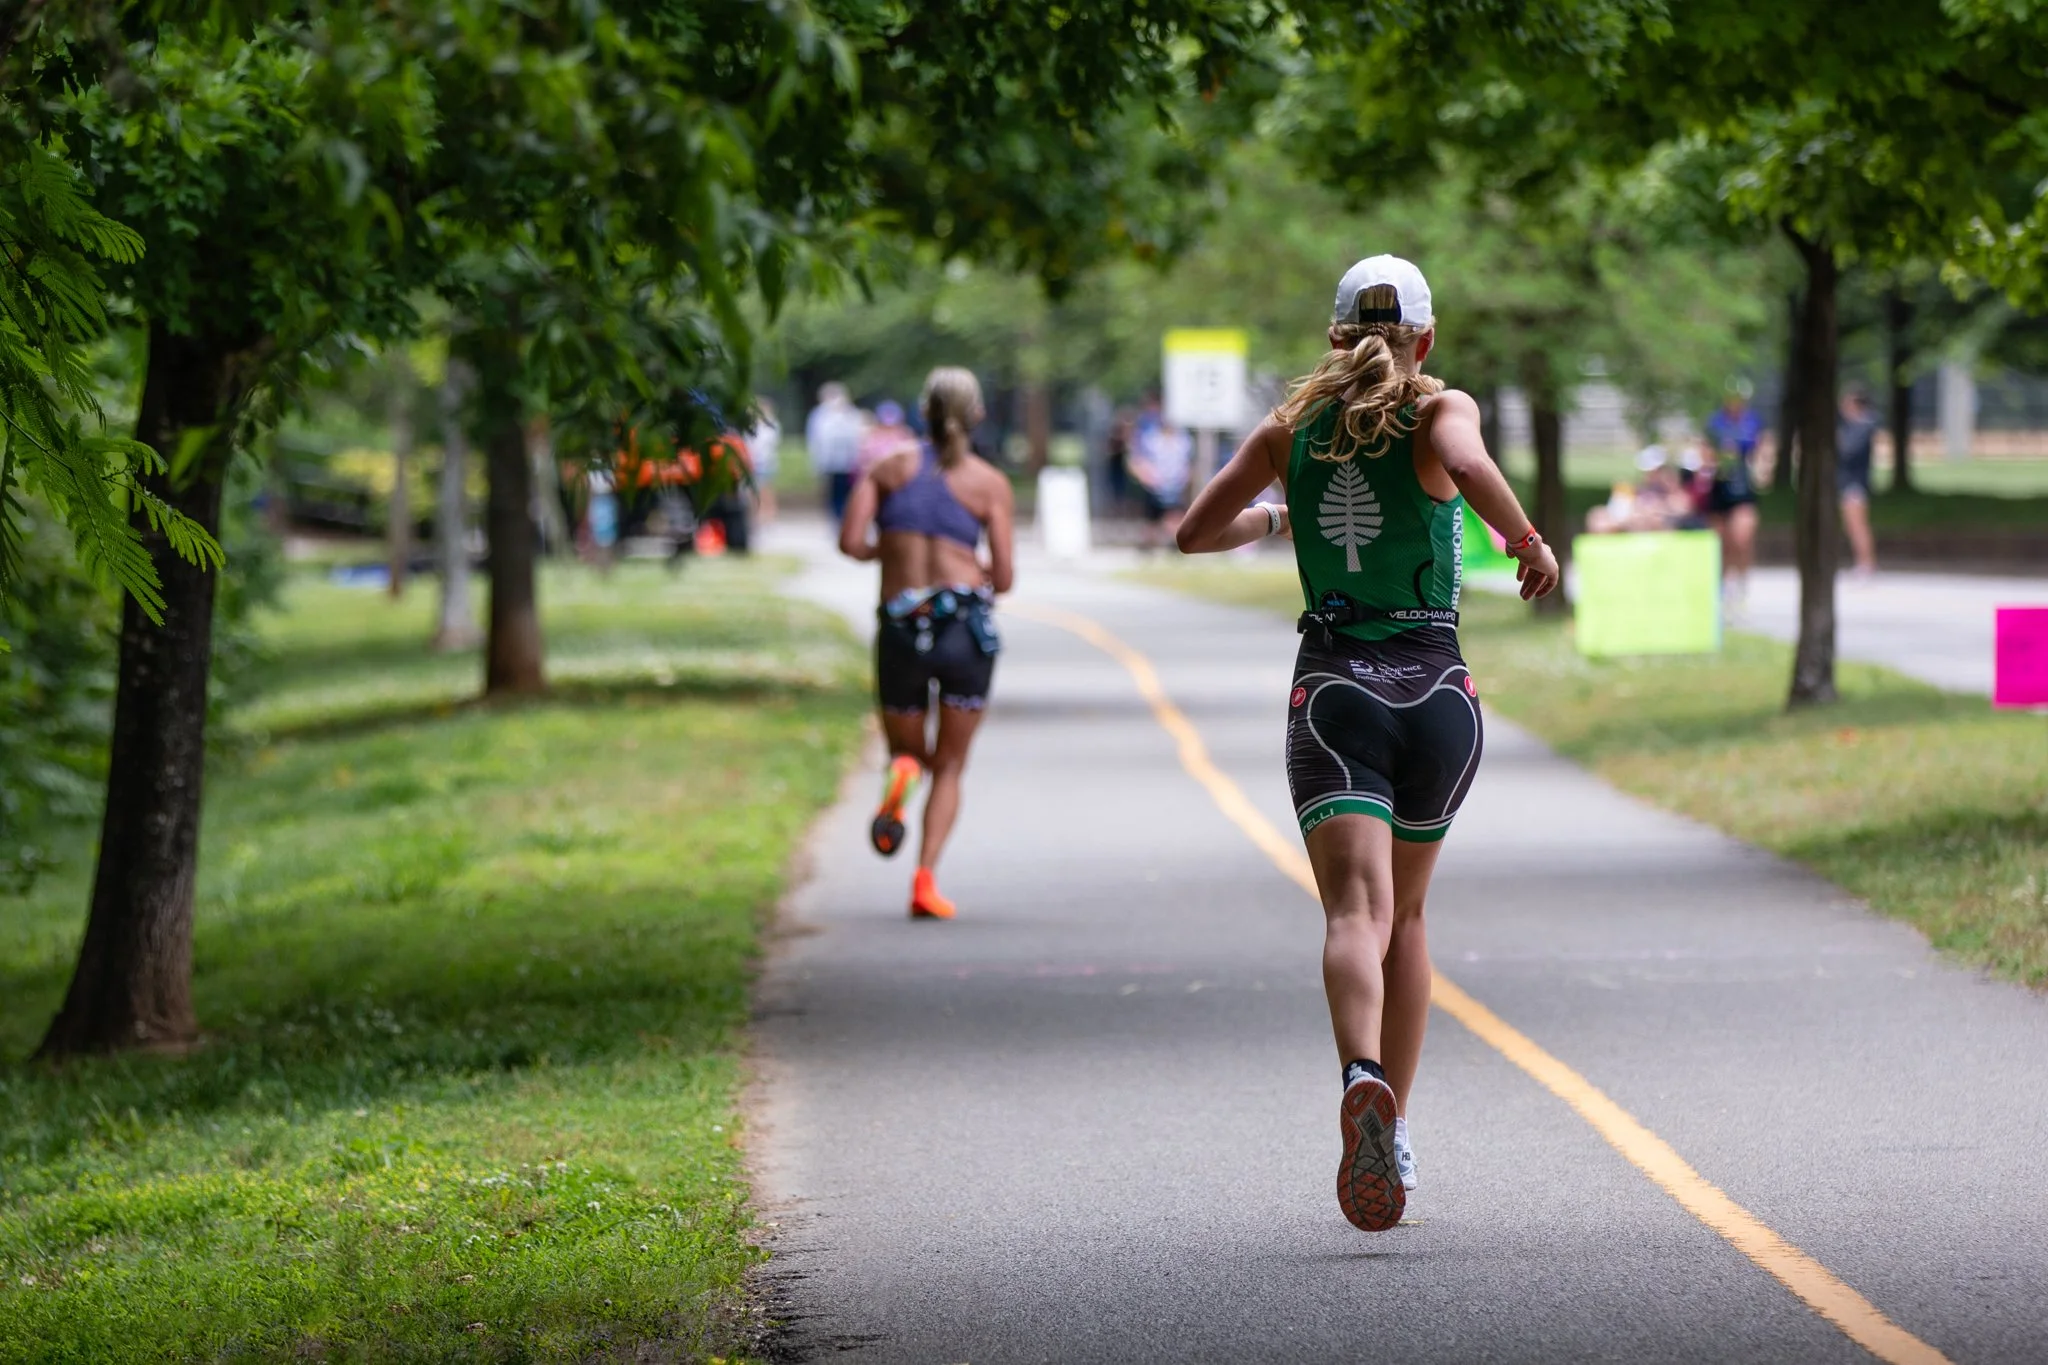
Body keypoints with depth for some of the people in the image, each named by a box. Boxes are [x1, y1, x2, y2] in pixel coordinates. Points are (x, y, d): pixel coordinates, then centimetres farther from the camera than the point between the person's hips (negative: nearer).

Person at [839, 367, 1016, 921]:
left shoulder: (888, 470, 8)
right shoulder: (990, 482, 4)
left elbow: (851, 542, -3)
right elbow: (1003, 578, 0)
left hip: (901, 627, 1)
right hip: (967, 624, -1)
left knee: (908, 749, 20)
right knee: (950, 766, 9)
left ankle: (901, 772, -19)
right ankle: (926, 879, -11)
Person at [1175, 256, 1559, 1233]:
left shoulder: (1291, 428, 9)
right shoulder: (1441, 411, 0)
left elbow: (1194, 533, 15)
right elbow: (1467, 465, -24)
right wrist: (1529, 542, -9)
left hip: (1332, 687, 0)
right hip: (1436, 687, 0)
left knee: (1357, 912, -15)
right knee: (1405, 912, 19)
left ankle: (1364, 1078, -44)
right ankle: (1393, 1137, 23)